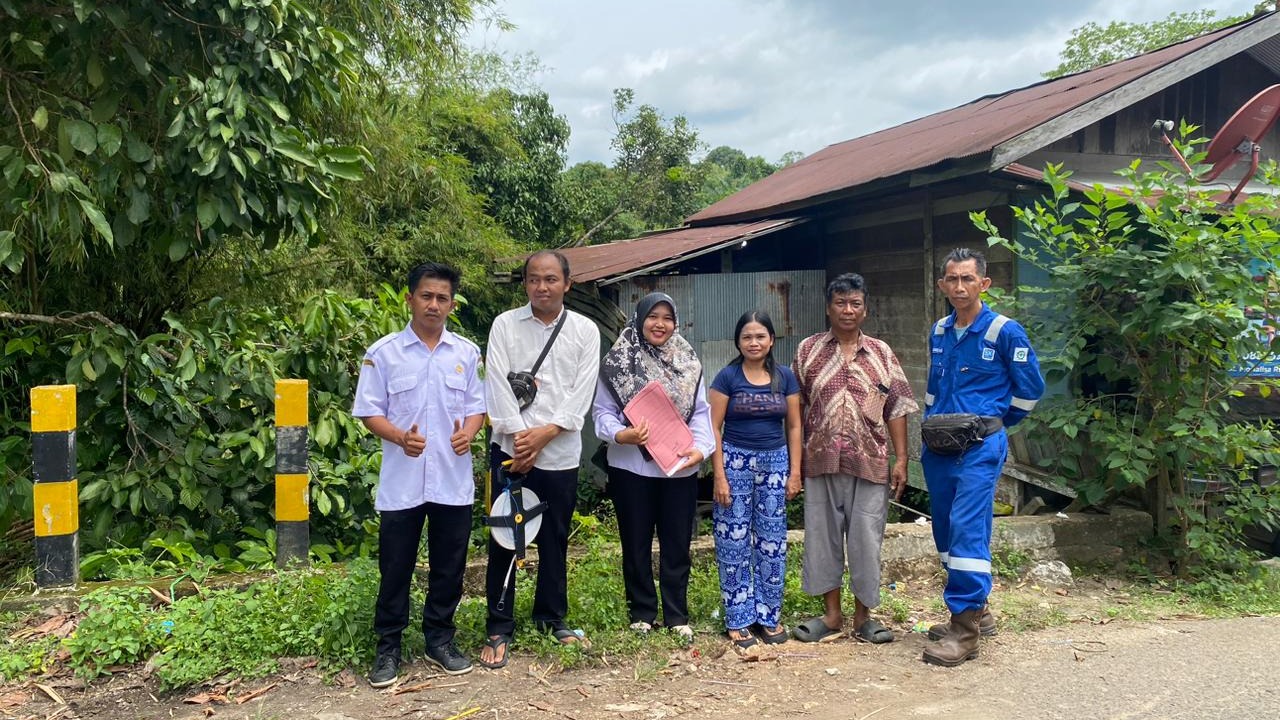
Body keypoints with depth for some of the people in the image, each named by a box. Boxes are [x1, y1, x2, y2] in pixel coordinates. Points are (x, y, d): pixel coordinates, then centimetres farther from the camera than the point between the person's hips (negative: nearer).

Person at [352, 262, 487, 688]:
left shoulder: (467, 353, 5)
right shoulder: (383, 353, -2)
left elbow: (477, 406, 9)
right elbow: (369, 412, -1)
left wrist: (468, 432, -12)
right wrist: (400, 437, -19)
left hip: (453, 480, 2)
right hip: (401, 481, -2)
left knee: (449, 566, 11)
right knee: (395, 568, 6)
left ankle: (440, 640, 27)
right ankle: (388, 647, 20)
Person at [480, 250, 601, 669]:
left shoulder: (585, 331, 2)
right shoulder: (505, 325, 0)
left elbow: (582, 393, -3)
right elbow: (498, 386, -7)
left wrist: (545, 433, -13)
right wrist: (520, 437, -14)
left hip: (561, 453, 1)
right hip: (511, 449, -1)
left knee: (555, 540, 13)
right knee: (504, 539, 3)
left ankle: (552, 617, 29)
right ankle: (499, 628, 13)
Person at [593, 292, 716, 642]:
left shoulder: (688, 362, 6)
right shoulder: (618, 361, -3)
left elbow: (700, 412, 5)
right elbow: (602, 411, -4)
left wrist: (701, 447, -11)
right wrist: (621, 434, -23)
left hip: (680, 468, 2)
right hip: (632, 467, -2)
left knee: (677, 544, 9)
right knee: (636, 543, 9)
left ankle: (677, 615, 21)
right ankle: (641, 613, 23)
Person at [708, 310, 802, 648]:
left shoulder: (785, 377, 5)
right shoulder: (727, 376, -4)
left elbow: (794, 426, 9)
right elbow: (714, 428, -5)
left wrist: (795, 471, 3)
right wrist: (719, 476, -9)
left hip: (775, 462, 3)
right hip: (735, 462, -3)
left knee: (772, 541, 7)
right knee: (734, 543, 1)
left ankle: (769, 615, 20)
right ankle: (738, 619, 12)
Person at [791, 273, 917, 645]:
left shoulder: (881, 353, 6)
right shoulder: (808, 350, 5)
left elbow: (896, 408, 5)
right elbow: (795, 407, 7)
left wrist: (901, 459, -1)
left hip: (870, 463, 0)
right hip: (821, 461, 1)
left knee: (866, 538, 4)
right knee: (822, 535, 8)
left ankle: (863, 615, 20)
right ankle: (832, 613, 22)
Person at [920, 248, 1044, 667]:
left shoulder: (1005, 332, -6)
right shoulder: (939, 332, 12)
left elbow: (1031, 388, 1)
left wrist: (994, 425, 7)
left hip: (979, 447, -7)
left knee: (968, 531, -13)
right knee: (946, 533, 11)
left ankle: (965, 631, -9)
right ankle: (976, 612, 27)